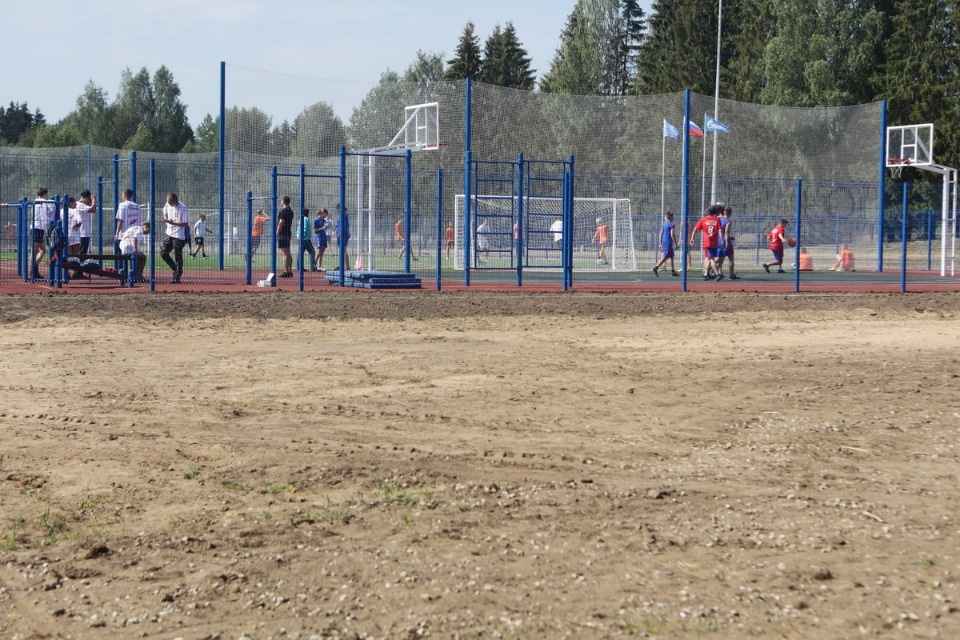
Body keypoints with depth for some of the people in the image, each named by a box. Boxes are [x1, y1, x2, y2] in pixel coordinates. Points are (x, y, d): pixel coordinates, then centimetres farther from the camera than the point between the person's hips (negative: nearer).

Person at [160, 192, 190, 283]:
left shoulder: (183, 208, -17)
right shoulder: (167, 205, 2)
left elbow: (185, 223, -16)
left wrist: (173, 223, -27)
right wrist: (166, 219, 5)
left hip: (179, 236, -7)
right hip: (169, 234, 7)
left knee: (178, 257, -3)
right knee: (163, 253, 4)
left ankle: (177, 277, 4)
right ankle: (176, 269, 21)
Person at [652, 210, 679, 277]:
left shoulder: (663, 224, 11)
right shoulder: (672, 225, -10)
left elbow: (660, 234, 12)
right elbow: (672, 235, -15)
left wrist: (660, 243, 16)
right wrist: (675, 243, -9)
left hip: (663, 242, 8)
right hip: (669, 243, -8)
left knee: (671, 256, 17)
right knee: (665, 257, -12)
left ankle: (672, 271, 20)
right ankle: (656, 267, -25)